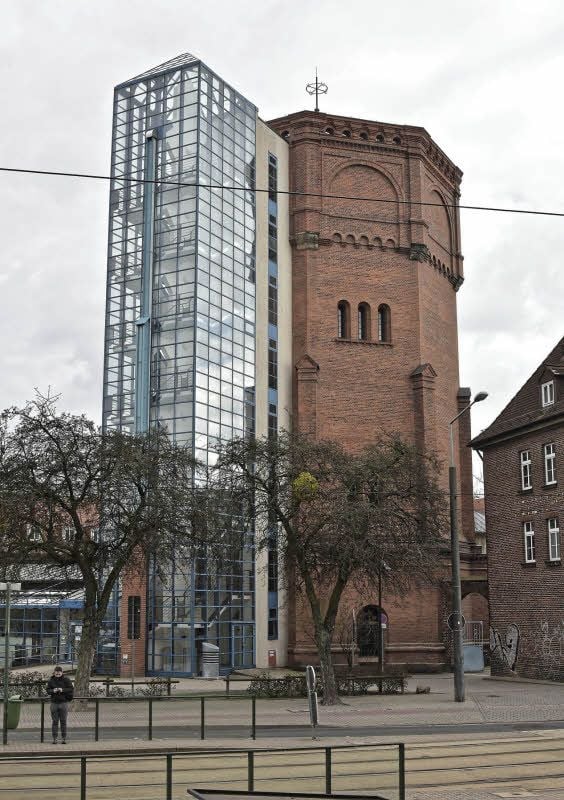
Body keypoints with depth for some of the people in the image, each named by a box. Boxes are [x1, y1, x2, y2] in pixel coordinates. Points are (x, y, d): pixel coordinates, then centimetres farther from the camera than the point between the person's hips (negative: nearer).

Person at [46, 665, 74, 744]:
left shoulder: (66, 679, -2)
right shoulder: (51, 680, 5)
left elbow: (71, 689, -4)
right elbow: (48, 690, 6)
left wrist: (63, 690, -18)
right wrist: (53, 691, -15)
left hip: (64, 702, -2)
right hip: (54, 702, 2)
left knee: (63, 721, 2)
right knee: (54, 721, 4)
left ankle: (63, 738, 7)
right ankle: (54, 738, 10)